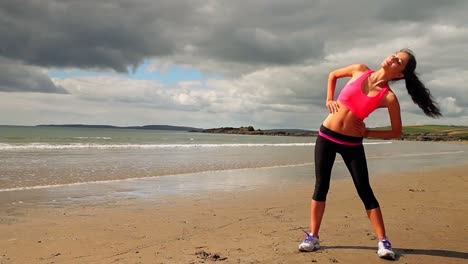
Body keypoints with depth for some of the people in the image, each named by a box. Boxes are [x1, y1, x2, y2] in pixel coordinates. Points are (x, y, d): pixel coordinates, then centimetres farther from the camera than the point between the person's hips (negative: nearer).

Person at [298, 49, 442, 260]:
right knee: (321, 187, 4)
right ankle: (313, 237, 13)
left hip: (352, 144, -2)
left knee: (365, 191, -1)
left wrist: (367, 133, -6)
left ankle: (383, 241, 11)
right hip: (326, 136, 3)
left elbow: (397, 132, -2)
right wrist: (329, 100, 6)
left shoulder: (389, 97, -10)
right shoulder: (360, 70, -2)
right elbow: (333, 75, 17)